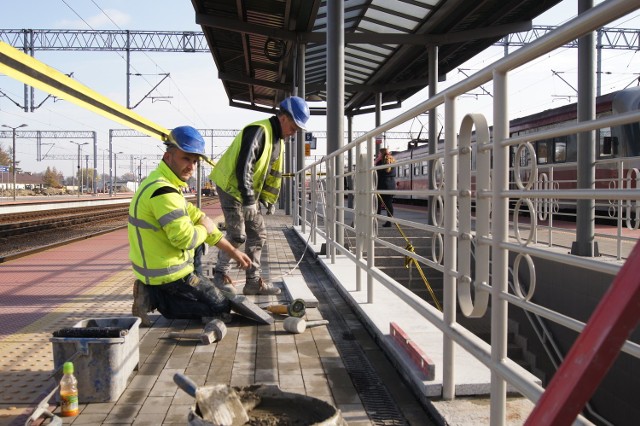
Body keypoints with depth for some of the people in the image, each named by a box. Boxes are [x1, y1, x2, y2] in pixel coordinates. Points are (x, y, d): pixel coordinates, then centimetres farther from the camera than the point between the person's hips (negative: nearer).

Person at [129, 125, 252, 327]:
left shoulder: (160, 183, 10)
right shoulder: (163, 191, -23)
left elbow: (197, 217, 13)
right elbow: (185, 239, -29)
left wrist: (233, 252, 14)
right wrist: (205, 229, -5)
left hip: (153, 269, 9)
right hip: (168, 275, -9)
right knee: (221, 307, 4)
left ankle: (153, 293, 11)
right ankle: (155, 298, -4)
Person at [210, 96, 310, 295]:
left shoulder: (278, 139, 10)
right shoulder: (259, 131, -22)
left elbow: (274, 174, 17)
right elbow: (244, 166, -30)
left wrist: (269, 200, 13)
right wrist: (248, 199, -31)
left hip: (250, 192, 9)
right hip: (232, 187, -9)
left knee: (258, 234, 7)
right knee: (237, 235, -8)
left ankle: (253, 281, 13)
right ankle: (220, 274, 12)